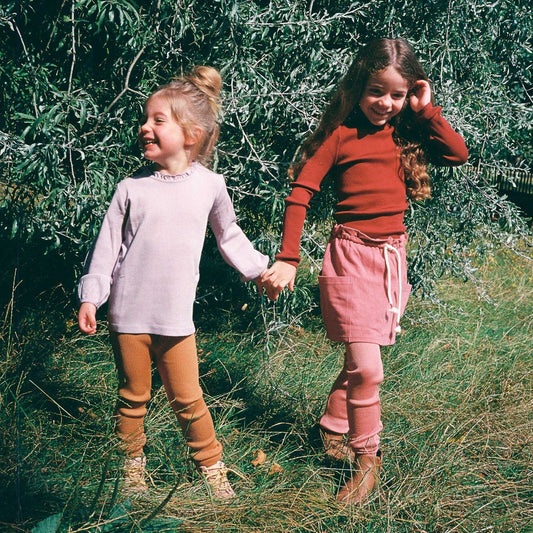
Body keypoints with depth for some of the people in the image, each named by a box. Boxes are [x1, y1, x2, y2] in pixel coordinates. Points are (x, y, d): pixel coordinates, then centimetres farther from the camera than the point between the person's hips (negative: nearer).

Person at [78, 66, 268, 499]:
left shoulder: (210, 185, -2)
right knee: (133, 396, 12)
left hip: (176, 318, 0)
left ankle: (211, 465, 25)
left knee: (188, 398, 6)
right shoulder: (131, 188, -4)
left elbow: (229, 235, 14)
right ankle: (132, 463, 32)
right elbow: (108, 245, 1)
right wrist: (90, 297, -2)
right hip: (129, 314, 0)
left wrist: (260, 268, 16)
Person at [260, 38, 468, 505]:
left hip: (393, 257, 5)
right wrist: (288, 260, -18)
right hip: (352, 256, -5)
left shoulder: (406, 136, 10)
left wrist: (426, 111, -2)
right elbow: (300, 195, -10)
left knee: (362, 361, 15)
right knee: (367, 369, -9)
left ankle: (333, 428, 37)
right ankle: (367, 458, 8)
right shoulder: (341, 134, -5)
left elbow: (459, 154, -2)